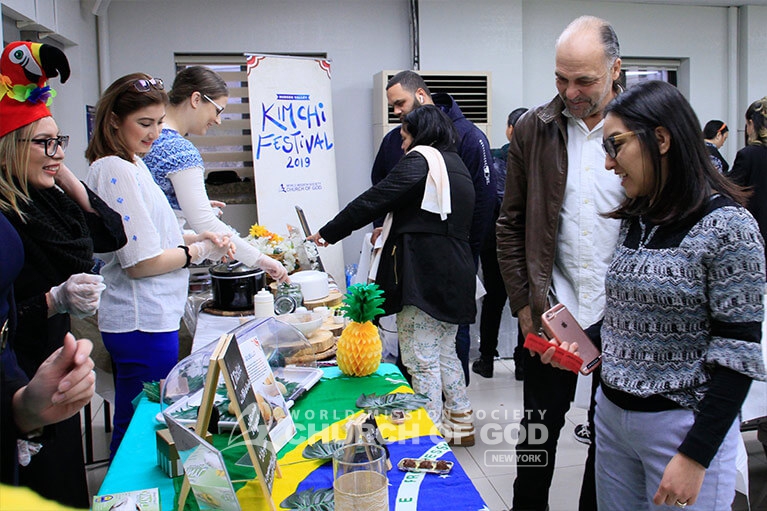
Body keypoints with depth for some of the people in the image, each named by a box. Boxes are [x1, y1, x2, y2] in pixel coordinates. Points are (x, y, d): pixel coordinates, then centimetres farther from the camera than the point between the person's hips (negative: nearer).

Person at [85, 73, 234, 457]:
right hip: (143, 323, -10)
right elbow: (141, 262, -21)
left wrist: (194, 237, 4)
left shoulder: (132, 165, 13)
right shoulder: (116, 170, -17)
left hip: (153, 316, 10)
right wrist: (198, 251, -8)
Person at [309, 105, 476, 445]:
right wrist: (392, 231, 30)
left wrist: (327, 233, -4)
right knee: (445, 353, 18)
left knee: (421, 359, -2)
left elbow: (373, 200, -11)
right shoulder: (456, 164, 21)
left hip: (423, 276, -10)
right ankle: (460, 423, 27)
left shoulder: (420, 160, -8)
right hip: (455, 274, 10)